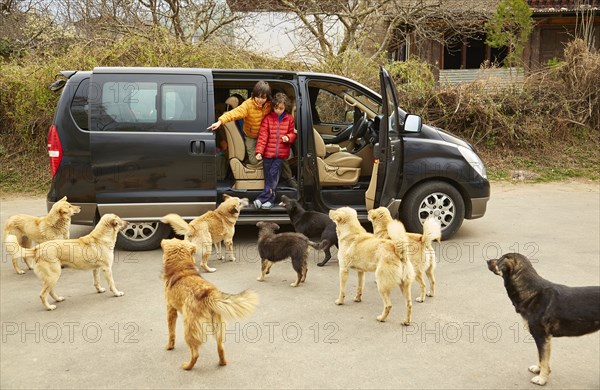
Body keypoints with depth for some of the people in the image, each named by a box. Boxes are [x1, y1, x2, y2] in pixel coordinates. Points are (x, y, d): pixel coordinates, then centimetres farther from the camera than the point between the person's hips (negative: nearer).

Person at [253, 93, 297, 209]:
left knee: (273, 176, -8)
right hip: (268, 153, 1)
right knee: (269, 177, 5)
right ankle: (270, 200, 14)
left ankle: (263, 198, -4)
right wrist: (259, 151, -12)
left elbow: (293, 133, 14)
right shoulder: (268, 118, 1)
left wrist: (288, 137, -10)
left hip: (281, 154, 0)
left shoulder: (289, 119, 4)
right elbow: (262, 136, -3)